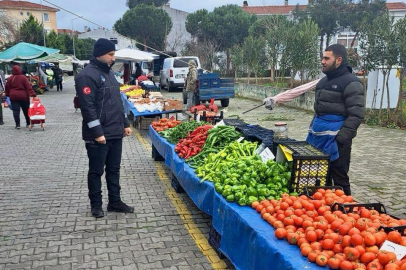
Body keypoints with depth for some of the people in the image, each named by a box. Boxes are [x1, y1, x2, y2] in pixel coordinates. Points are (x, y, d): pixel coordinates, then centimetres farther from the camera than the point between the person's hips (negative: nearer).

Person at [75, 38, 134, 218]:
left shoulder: (109, 73, 14)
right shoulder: (87, 75, -14)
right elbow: (87, 107, -19)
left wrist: (125, 124, 16)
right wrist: (97, 132, -21)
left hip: (115, 133, 8)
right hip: (98, 136, -8)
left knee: (114, 169, 15)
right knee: (96, 171, 6)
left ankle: (115, 202, 26)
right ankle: (96, 205, 19)